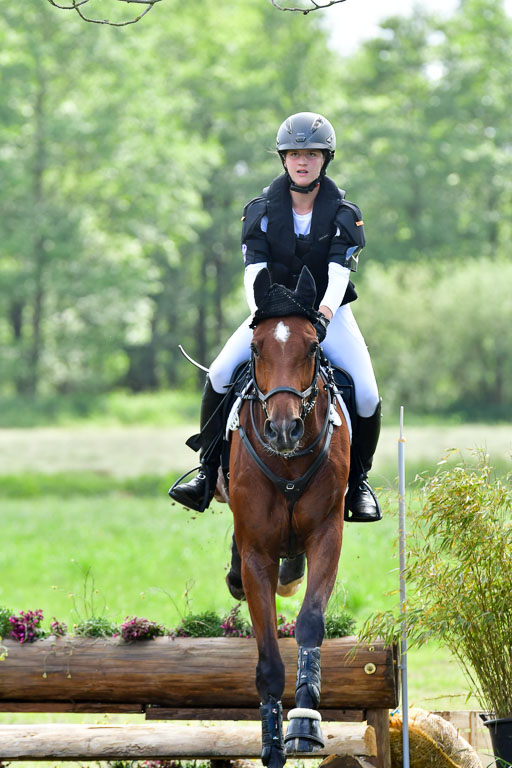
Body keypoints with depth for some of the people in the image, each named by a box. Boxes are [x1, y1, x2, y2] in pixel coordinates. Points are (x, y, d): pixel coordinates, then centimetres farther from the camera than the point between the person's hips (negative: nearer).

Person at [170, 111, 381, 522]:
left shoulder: (343, 214, -7)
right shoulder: (262, 210, -4)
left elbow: (339, 273, -20)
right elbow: (254, 270, -13)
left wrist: (324, 313, -39)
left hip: (329, 313, -1)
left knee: (367, 395, -20)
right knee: (220, 374, -22)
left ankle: (358, 478, 4)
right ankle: (208, 473, -11)